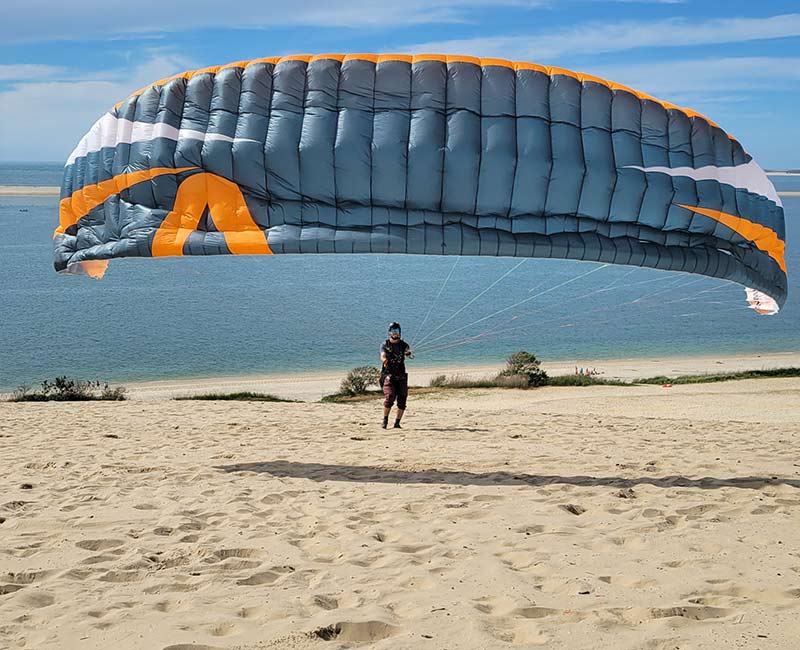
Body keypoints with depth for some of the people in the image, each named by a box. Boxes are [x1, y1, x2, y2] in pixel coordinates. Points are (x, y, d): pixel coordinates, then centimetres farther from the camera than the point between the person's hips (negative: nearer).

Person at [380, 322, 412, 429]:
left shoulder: (403, 344, 7)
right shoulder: (385, 345, 2)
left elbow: (408, 351, -11)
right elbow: (382, 356, -13)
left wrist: (408, 353, -36)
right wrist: (384, 360, -36)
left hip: (401, 376, 3)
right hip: (388, 376, -3)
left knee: (402, 400, -1)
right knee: (389, 397, -19)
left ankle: (397, 423, 10)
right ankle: (385, 420, -5)